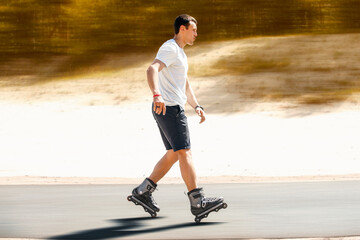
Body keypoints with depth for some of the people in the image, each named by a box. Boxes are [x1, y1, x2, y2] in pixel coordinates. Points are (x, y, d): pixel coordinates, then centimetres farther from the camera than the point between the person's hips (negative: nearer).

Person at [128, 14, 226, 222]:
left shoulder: (180, 54, 23)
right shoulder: (169, 49, -10)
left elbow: (186, 86, 30)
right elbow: (152, 70, -28)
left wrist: (197, 106, 16)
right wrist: (157, 95, -43)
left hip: (173, 109, 10)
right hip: (168, 109, -10)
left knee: (174, 154, 13)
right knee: (185, 152, -13)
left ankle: (143, 192, 16)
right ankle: (198, 201, -16)